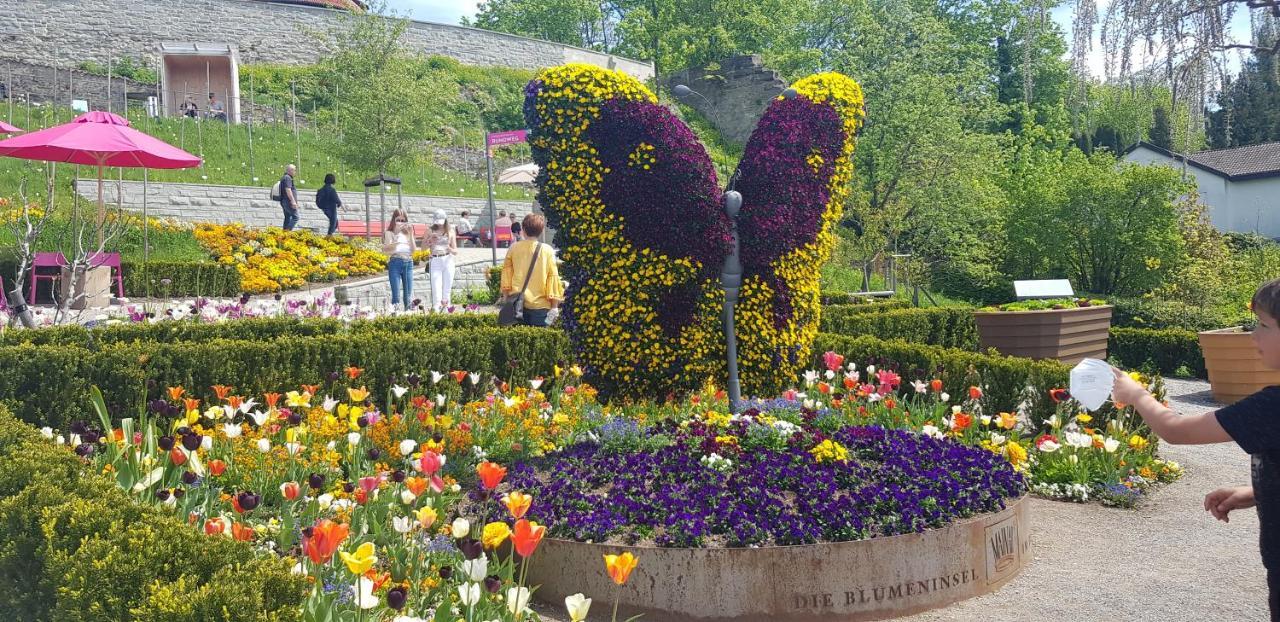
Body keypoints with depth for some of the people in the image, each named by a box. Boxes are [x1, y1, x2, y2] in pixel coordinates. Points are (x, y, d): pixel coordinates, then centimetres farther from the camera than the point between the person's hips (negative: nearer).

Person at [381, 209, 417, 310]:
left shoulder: (407, 233, 15)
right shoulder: (389, 233, 6)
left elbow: (414, 249, 6)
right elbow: (386, 249, -9)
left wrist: (411, 234, -1)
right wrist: (396, 232, -14)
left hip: (408, 263, 3)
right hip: (395, 262, -3)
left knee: (408, 295, 2)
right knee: (396, 295, -8)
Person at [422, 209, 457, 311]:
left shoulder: (450, 231, 7)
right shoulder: (430, 231, 6)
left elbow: (455, 251, 7)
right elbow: (423, 247, 8)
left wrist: (449, 248, -14)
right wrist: (430, 241, -8)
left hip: (448, 260, 1)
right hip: (435, 261, -1)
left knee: (447, 287, 3)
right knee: (436, 287, -10)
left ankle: (446, 307, 12)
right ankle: (436, 309, -16)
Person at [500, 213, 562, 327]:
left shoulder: (514, 247, 1)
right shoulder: (547, 250, -5)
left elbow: (506, 271, 6)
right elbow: (553, 276, -5)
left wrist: (506, 296, 17)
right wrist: (554, 306, 0)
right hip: (540, 304, -2)